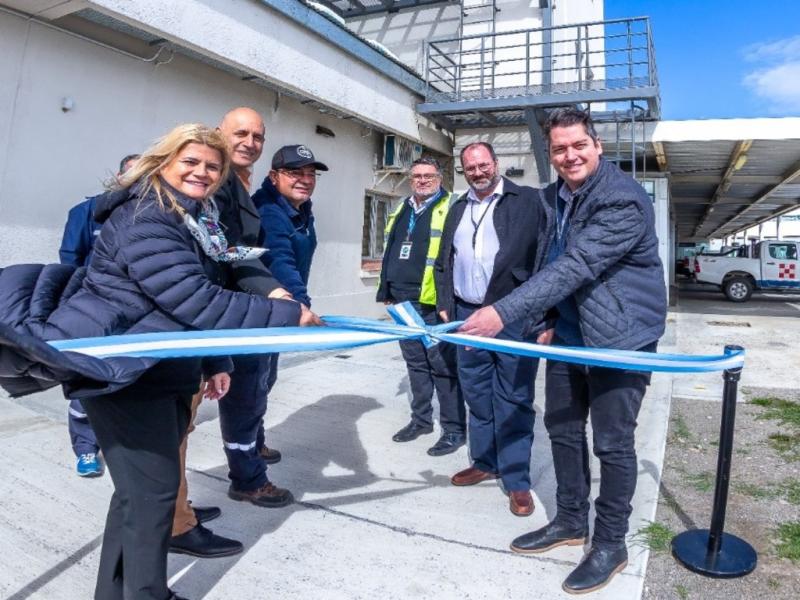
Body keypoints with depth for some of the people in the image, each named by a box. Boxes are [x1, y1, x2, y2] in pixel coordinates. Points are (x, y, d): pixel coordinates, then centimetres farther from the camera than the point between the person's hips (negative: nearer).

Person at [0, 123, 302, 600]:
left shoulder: (201, 220, 13)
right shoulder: (143, 220, -19)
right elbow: (194, 301, -27)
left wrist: (216, 362, 12)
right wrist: (288, 315, -22)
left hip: (167, 372, 9)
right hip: (120, 372, -9)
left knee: (141, 488, 17)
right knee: (152, 489, -2)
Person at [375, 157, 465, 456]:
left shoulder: (451, 209, -4)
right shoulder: (402, 211, 18)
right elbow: (389, 252, 22)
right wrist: (386, 290, 19)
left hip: (434, 301, -7)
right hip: (404, 300, 7)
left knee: (443, 365, -2)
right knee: (415, 362, 15)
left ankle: (454, 429, 9)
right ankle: (421, 419, 28)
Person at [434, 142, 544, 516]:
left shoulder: (526, 201, -1)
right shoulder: (458, 209, 17)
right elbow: (443, 261, 19)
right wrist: (445, 304, 11)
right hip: (467, 314, 6)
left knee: (513, 399, -1)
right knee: (476, 394, 13)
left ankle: (516, 479, 10)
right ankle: (484, 461, 29)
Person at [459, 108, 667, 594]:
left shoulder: (623, 200, -21)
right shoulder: (555, 196, 7)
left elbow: (574, 267, -33)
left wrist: (504, 312, -39)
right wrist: (553, 321, 14)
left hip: (620, 336, -8)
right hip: (570, 333, 8)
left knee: (612, 442, 1)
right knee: (562, 429, 14)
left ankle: (611, 544, 21)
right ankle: (570, 522, 32)